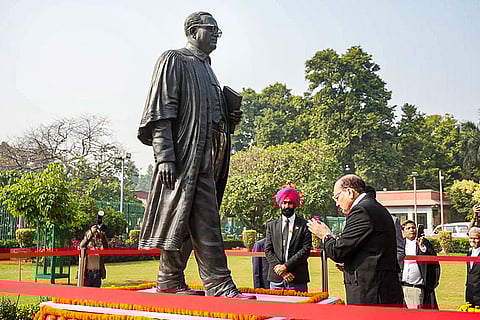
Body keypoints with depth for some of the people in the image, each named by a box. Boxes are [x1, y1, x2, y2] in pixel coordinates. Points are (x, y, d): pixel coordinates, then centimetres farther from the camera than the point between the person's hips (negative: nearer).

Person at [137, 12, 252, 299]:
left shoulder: (206, 69, 26)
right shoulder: (174, 60, 0)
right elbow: (161, 113, -10)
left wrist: (229, 121, 11)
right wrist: (164, 156, -19)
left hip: (205, 158, 9)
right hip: (183, 154, -9)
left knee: (198, 221, 8)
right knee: (205, 223, -10)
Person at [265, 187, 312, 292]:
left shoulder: (304, 225, 4)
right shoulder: (271, 225, 12)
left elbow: (306, 250, -5)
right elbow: (268, 250, 6)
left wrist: (286, 266, -12)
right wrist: (279, 268, -8)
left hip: (297, 278, -2)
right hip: (276, 279, 2)